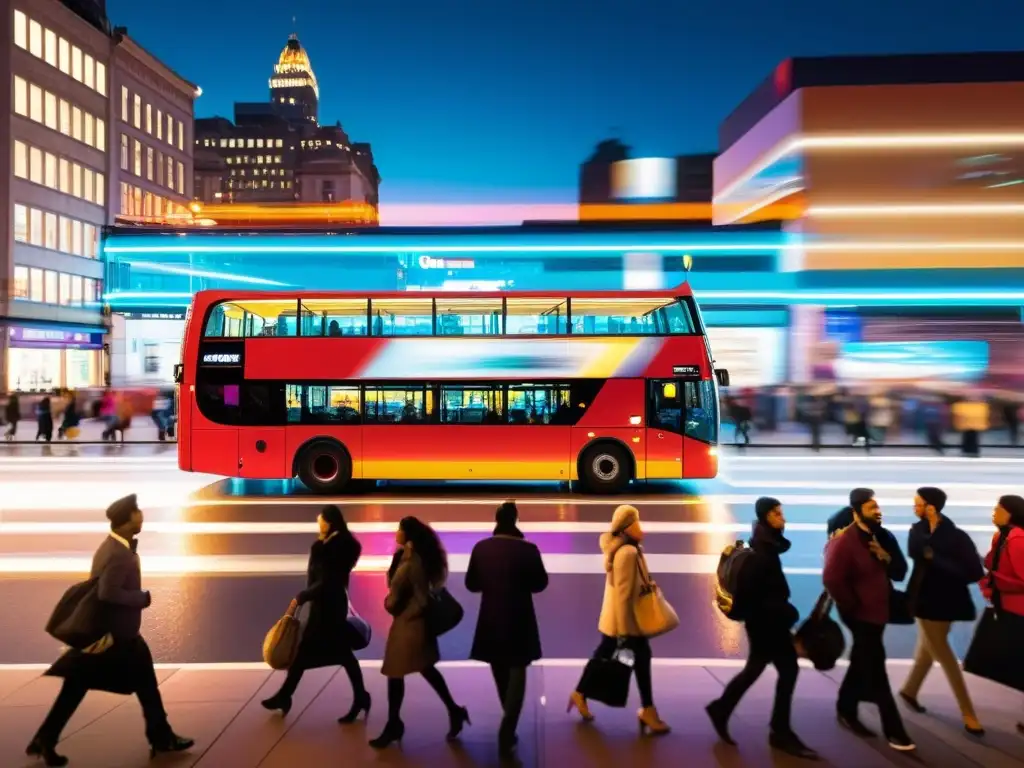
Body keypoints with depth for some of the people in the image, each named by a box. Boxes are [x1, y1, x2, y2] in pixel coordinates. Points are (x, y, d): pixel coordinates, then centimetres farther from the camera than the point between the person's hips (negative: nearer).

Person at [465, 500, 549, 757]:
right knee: (516, 674, 8)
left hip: (491, 620, 3)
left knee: (501, 674, 21)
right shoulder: (528, 549, -16)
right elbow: (540, 583, -4)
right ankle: (506, 734, -2)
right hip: (518, 620, -3)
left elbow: (471, 584, 0)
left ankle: (508, 727, 36)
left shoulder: (481, 548, -9)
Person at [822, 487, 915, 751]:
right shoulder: (844, 541, -20)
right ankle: (894, 730, 7)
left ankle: (846, 711, 35)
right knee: (876, 671, -2)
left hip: (879, 611, 8)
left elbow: (900, 573, 6)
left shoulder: (883, 537, 4)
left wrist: (888, 558, -14)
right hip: (860, 615, -8)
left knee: (862, 665, 19)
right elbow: (832, 579, -25)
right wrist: (852, 606, -16)